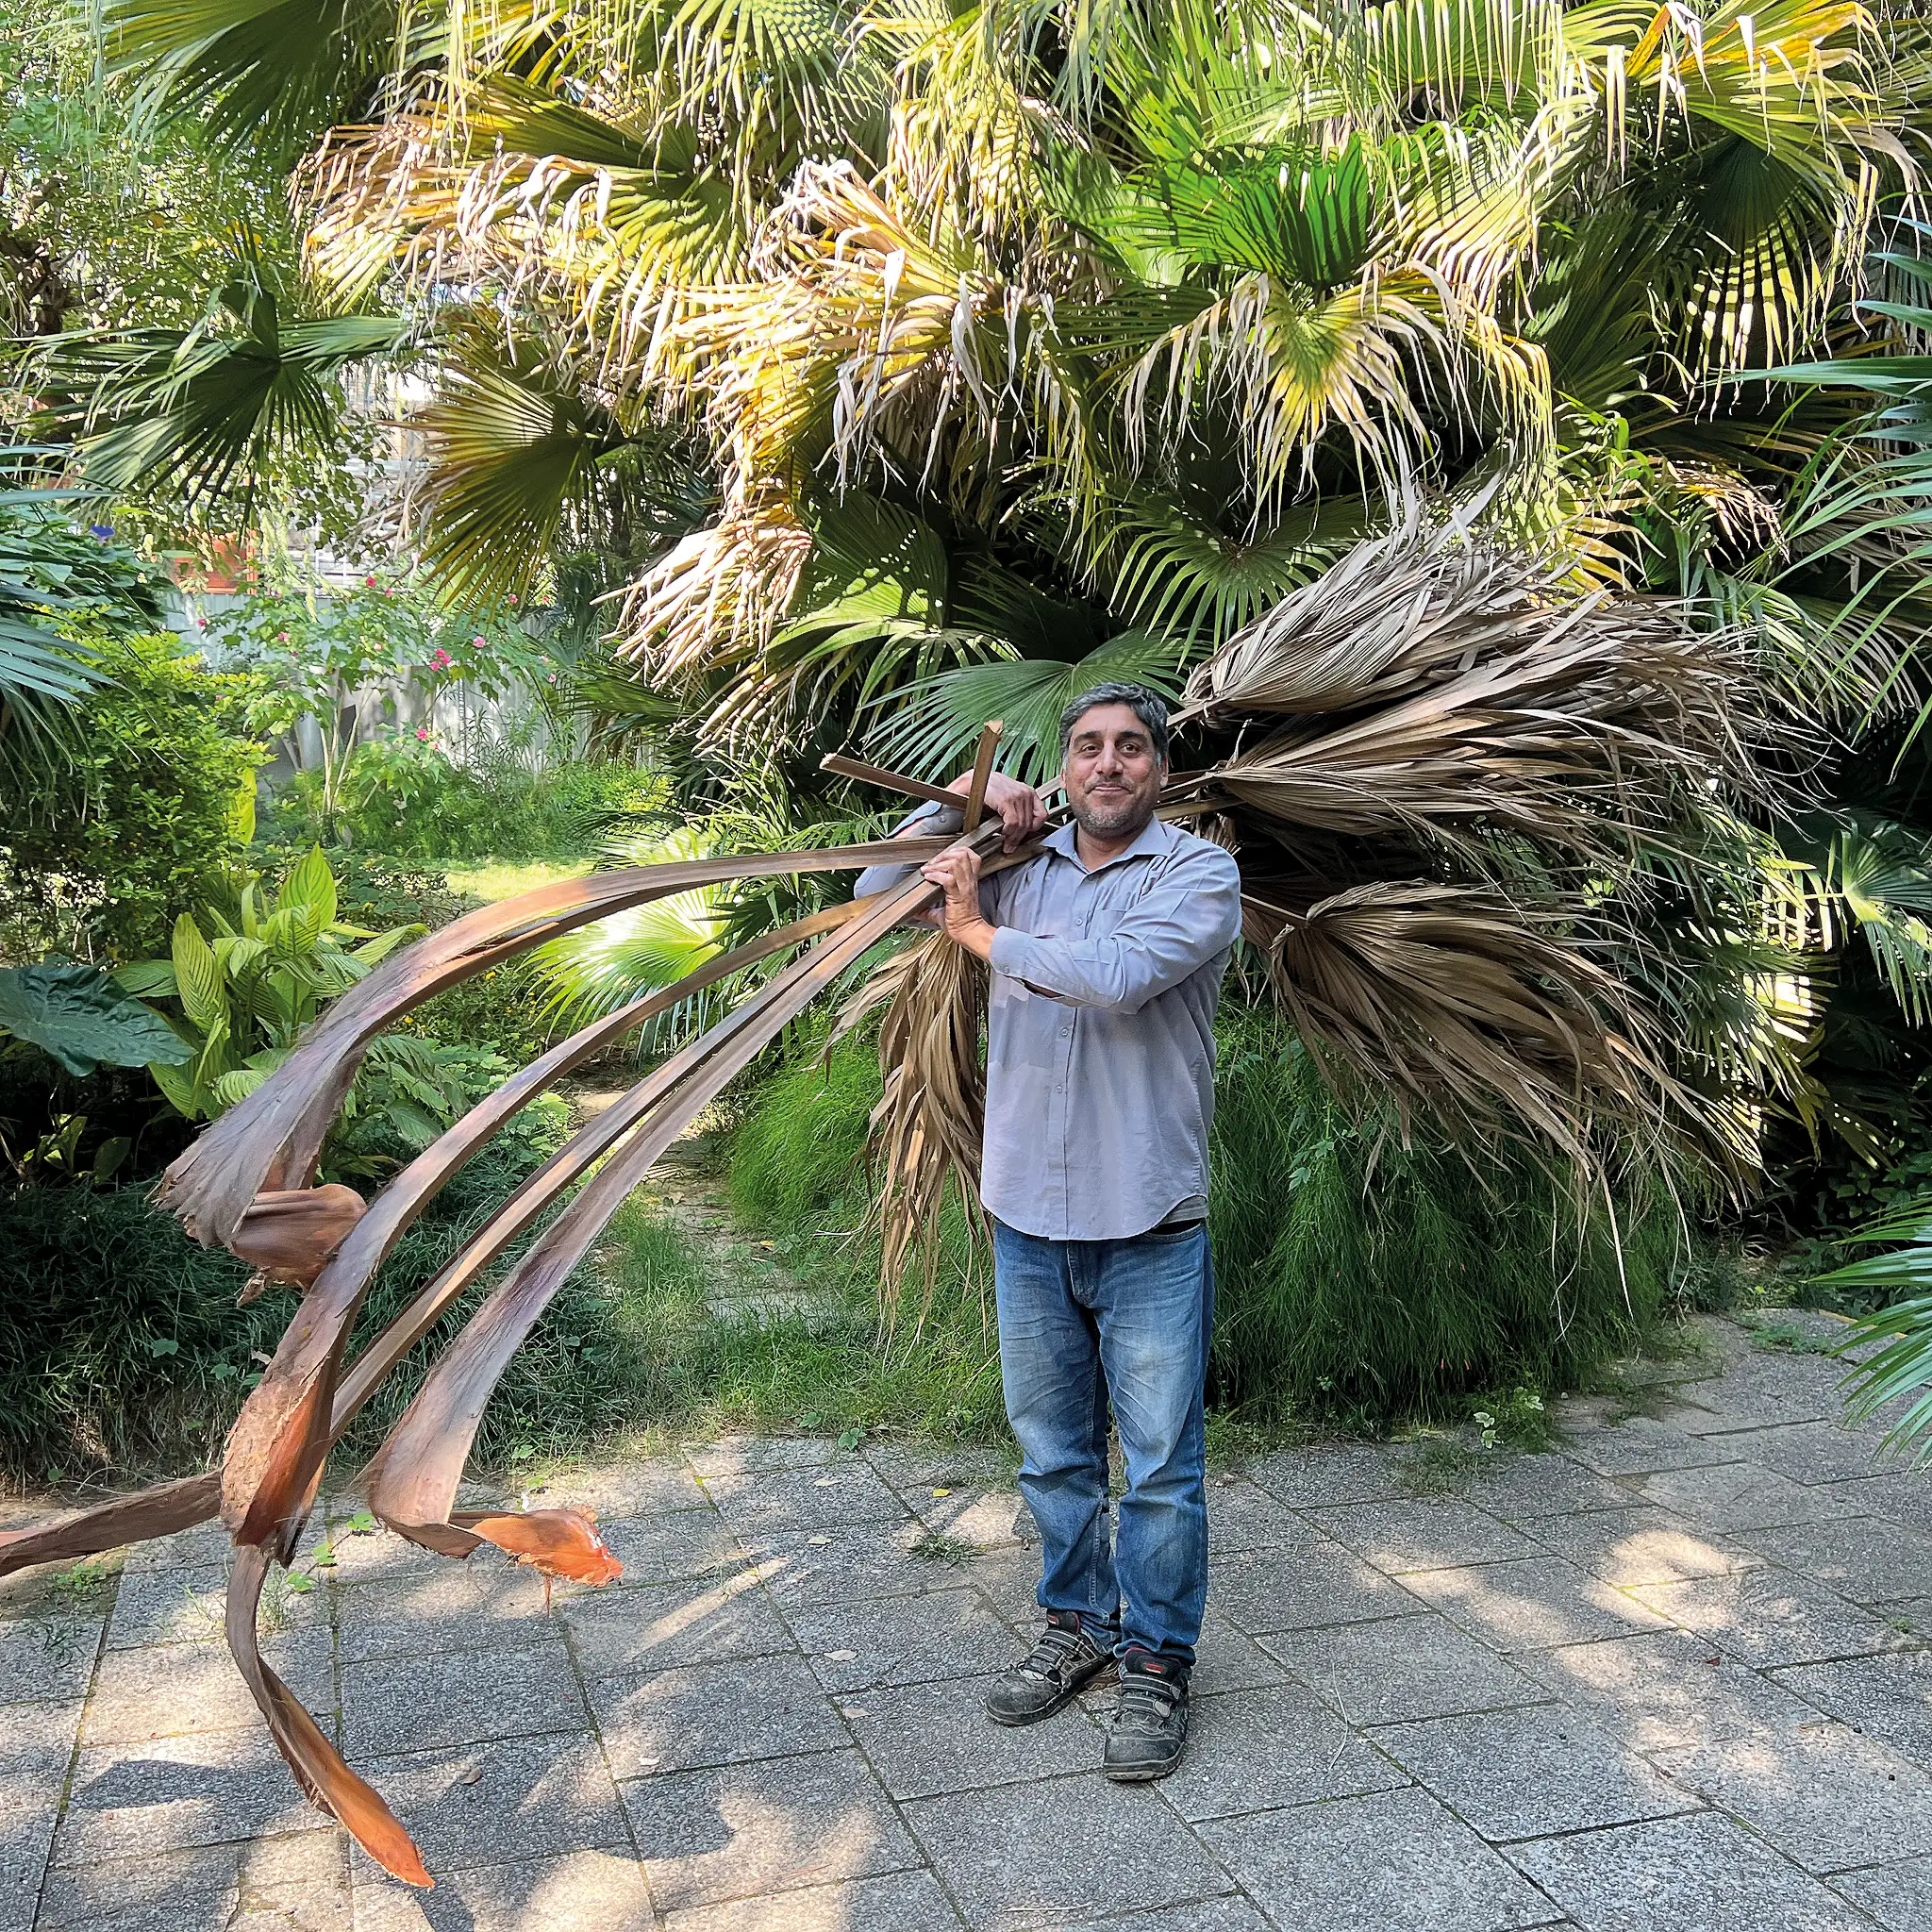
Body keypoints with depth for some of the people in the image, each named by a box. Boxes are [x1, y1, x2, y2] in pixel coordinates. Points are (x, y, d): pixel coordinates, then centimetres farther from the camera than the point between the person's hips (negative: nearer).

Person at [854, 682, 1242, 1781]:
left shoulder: (1199, 873, -6)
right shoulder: (1021, 871, 8)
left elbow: (1119, 974, -23)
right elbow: (879, 893, 13)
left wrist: (981, 933, -11)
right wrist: (964, 807, 3)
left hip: (1148, 1230, -4)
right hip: (1029, 1219, 4)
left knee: (1161, 1464, 4)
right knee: (1053, 1453, 17)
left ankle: (1158, 1663, 19)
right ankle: (1080, 1628, 34)